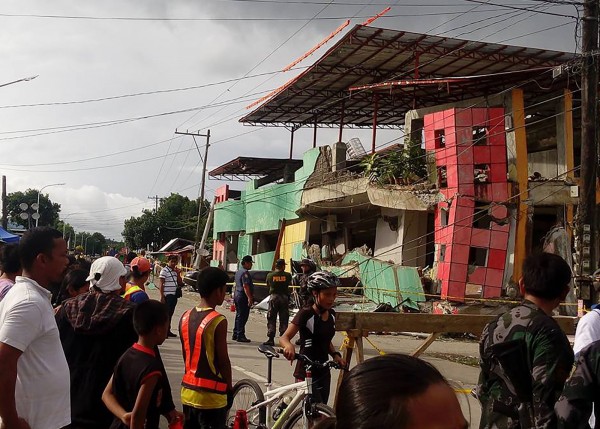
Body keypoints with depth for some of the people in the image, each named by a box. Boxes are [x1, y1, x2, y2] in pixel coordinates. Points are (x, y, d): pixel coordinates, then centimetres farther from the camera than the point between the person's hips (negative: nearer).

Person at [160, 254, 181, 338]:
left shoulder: (175, 271, 13)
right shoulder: (164, 271, -8)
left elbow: (179, 282, 13)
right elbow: (161, 284, -10)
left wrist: (178, 273, 0)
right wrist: (162, 296, -14)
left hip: (174, 295, 7)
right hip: (167, 295, -7)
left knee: (171, 313, 11)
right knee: (166, 313, -6)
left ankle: (168, 331, 19)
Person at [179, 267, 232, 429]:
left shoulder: (185, 317, 3)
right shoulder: (218, 321, -18)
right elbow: (223, 360, -14)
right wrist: (229, 389, -1)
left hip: (188, 392, 7)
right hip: (211, 396, -7)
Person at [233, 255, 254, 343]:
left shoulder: (238, 272, 17)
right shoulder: (245, 273, -15)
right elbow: (245, 286, -23)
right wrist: (249, 298, -26)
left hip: (237, 295, 10)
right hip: (243, 296, -10)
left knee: (239, 316, 15)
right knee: (242, 317, -7)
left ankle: (235, 335, 20)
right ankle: (240, 336, -6)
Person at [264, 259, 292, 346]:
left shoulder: (270, 275, -2)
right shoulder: (287, 275, -3)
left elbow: (268, 285, 10)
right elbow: (289, 284, 8)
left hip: (273, 297, 0)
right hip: (284, 297, 0)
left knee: (271, 319, 5)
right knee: (284, 320, 7)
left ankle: (271, 339, 1)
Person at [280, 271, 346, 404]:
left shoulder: (331, 314, 5)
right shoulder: (306, 314, -16)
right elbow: (284, 337, -19)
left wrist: (335, 355, 1)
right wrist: (289, 346, -42)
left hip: (323, 372, 7)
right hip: (306, 373, -7)